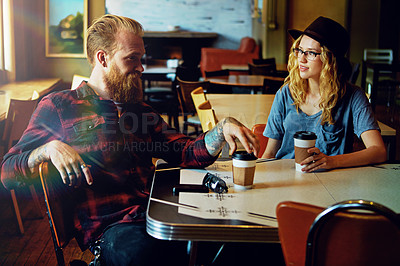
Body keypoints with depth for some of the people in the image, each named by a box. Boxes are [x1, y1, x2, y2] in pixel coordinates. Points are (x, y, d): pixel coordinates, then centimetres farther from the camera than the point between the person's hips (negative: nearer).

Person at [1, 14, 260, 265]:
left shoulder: (141, 110, 27)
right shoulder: (58, 106, 10)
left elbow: (187, 153, 18)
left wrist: (222, 128, 0)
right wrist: (50, 148, -14)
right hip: (110, 224, -5)